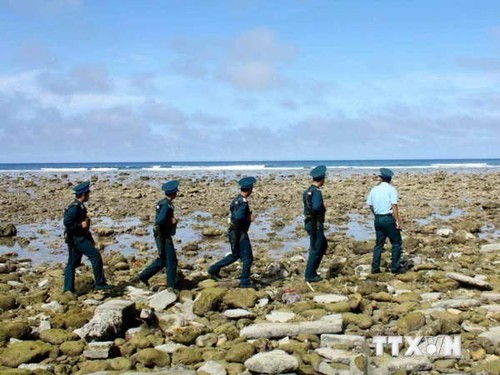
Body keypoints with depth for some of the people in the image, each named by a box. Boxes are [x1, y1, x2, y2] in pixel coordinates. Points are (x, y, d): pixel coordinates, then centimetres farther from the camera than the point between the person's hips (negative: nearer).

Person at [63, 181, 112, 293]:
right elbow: (67, 222, -26)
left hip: (79, 237, 10)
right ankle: (100, 283, -5)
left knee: (72, 263, 11)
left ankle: (68, 288, 15)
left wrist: (90, 238, 24)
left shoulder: (80, 206, 15)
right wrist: (81, 225, -19)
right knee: (95, 255, -10)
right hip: (76, 238, -10)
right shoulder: (75, 207, -17)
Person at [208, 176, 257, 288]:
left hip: (233, 232, 9)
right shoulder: (243, 202, -22)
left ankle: (214, 269, 22)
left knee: (235, 255, 23)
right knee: (247, 258, 2)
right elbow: (238, 218, -32)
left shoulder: (237, 199, 8)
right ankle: (245, 282, 10)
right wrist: (249, 219, -16)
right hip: (240, 233, -9)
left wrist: (249, 215, 12)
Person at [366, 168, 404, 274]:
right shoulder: (391, 189, -9)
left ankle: (375, 267, 12)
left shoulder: (374, 190, 6)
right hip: (389, 218, -5)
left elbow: (371, 206, 10)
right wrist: (398, 221, -12)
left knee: (379, 243, 14)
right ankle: (395, 267, 5)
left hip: (378, 219, 5)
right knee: (397, 242, 6)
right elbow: (394, 206, -15)